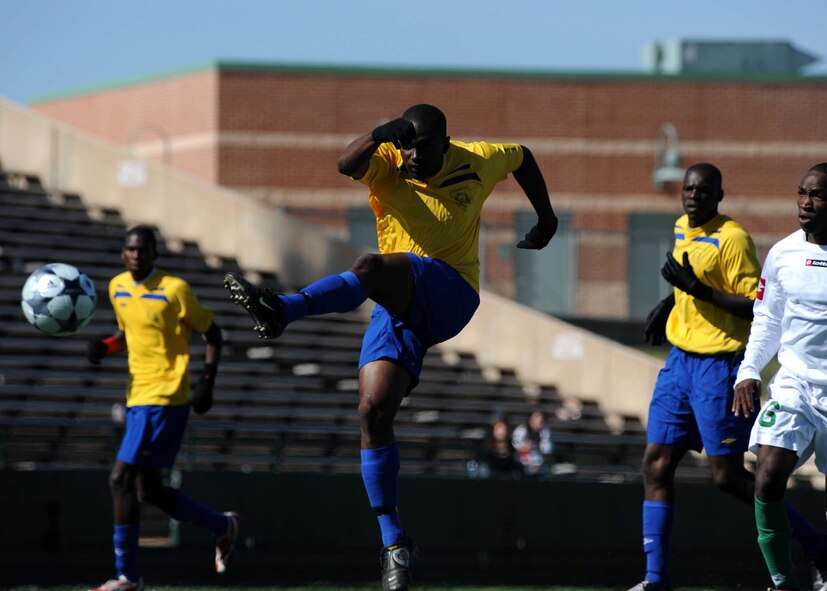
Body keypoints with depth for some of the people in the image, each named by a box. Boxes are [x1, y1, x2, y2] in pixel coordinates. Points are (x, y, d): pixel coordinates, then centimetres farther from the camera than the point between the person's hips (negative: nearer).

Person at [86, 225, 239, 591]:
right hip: (138, 397, 8)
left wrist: (206, 381, -13)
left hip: (165, 399, -8)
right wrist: (105, 346, 3)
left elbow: (212, 334, -3)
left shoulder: (174, 290, -11)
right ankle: (223, 526, 32)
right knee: (148, 490, 12)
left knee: (121, 479, -14)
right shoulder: (117, 287, 9)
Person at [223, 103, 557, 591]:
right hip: (398, 309, 2)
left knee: (371, 268, -34)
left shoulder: (475, 162, 4)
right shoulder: (388, 165, 0)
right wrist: (381, 135, -41)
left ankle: (283, 309, -50)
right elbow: (348, 163, -23)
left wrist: (546, 218, 29)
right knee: (374, 412, -14)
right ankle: (394, 541, -6)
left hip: (451, 296, -2)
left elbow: (522, 157, 26)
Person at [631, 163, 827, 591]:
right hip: (680, 359, 8)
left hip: (720, 365, -8)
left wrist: (700, 290, -24)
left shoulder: (732, 238, -15)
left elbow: (759, 307, -19)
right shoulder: (682, 228, 12)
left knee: (727, 474, -6)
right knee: (656, 463, 2)